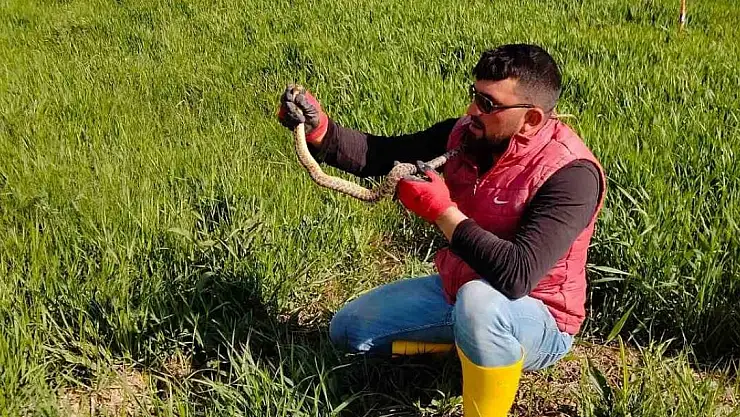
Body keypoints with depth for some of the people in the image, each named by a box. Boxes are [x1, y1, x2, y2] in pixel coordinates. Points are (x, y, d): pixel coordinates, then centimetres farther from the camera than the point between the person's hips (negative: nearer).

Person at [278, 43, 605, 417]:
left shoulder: (571, 174, -29)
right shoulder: (468, 134, -8)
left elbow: (516, 276, -39)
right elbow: (380, 155, -7)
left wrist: (441, 211, -29)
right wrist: (319, 130, -26)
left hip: (538, 320, -7)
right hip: (457, 289, 8)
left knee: (479, 301, -42)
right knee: (347, 330, 8)